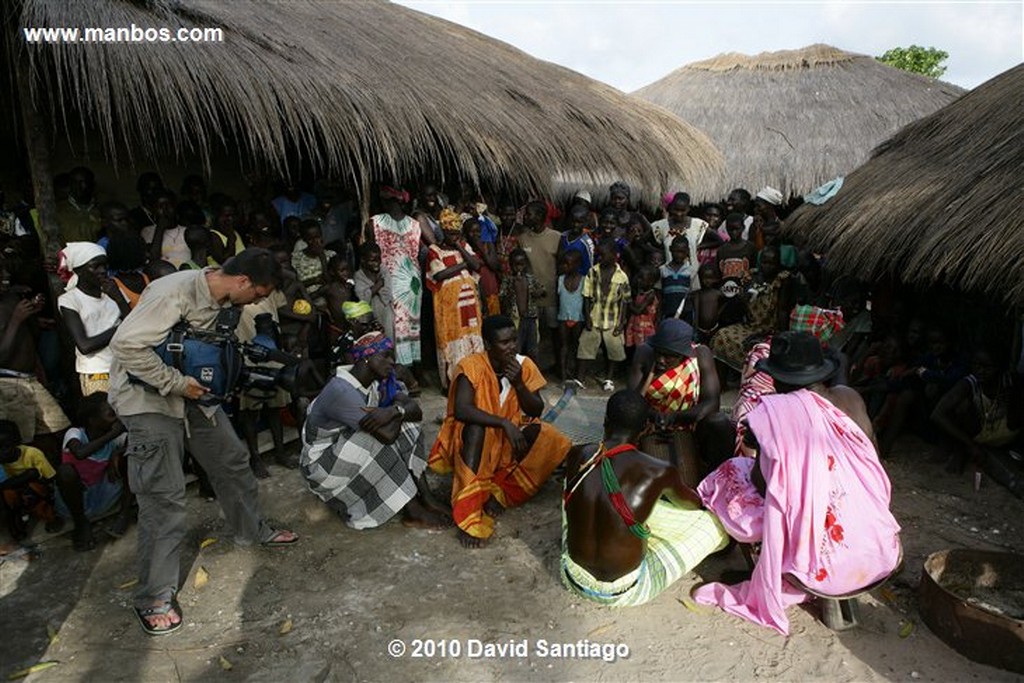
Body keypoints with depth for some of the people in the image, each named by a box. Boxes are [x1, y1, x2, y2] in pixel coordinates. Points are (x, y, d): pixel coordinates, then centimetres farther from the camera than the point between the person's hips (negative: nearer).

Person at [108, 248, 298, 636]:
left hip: (192, 389, 8)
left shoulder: (223, 300, -1)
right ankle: (155, 597, 6)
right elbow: (126, 345, -30)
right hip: (148, 397, -8)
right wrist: (176, 383, -24)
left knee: (232, 458, 14)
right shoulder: (174, 292, -28)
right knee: (164, 494, -8)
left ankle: (252, 530, 37)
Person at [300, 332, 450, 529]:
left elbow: (416, 411, -11)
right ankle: (413, 513, -19)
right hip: (322, 466, -8)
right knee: (381, 439, -30)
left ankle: (425, 497, -11)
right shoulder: (341, 390, -29)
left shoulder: (378, 381, -3)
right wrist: (398, 411, -17)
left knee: (407, 428, -9)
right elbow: (387, 435, -36)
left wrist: (395, 410, -32)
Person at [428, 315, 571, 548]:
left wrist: (518, 384, -23)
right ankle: (469, 512, -37)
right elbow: (461, 410, -31)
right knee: (476, 426, -36)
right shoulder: (471, 366, -18)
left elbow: (536, 411, -7)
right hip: (477, 440, -4)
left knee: (549, 439, -22)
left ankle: (501, 494, -16)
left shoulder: (524, 365, -7)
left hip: (512, 440, 4)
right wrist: (505, 423, -36)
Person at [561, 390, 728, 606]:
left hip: (574, 579, 4)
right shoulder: (659, 472, -20)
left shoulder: (576, 456, -10)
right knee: (713, 521, 5)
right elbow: (694, 503, 3)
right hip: (623, 591, -3)